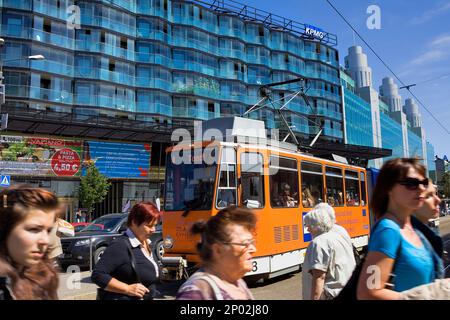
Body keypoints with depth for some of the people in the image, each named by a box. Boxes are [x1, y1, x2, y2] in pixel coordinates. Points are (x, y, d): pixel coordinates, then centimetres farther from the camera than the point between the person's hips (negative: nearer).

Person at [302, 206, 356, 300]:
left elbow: (319, 277, -25)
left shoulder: (319, 243, -18)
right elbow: (351, 267, 19)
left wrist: (314, 299, -24)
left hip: (331, 296, -10)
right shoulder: (340, 237, 11)